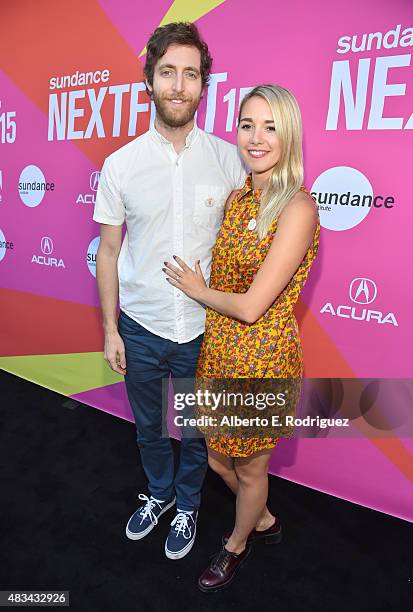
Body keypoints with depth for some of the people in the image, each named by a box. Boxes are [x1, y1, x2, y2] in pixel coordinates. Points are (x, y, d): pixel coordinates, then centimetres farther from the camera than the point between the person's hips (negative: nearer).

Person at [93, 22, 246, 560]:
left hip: (204, 328, -1)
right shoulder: (121, 164, -5)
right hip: (140, 328, 1)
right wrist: (110, 329, 2)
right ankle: (159, 493, 52)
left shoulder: (228, 160, -6)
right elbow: (109, 250, 1)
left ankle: (187, 505, 48)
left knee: (197, 429, 19)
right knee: (148, 426, 22)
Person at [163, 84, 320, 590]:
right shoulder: (237, 196, 3)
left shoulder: (297, 208, -20)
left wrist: (195, 288, -8)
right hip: (218, 352, 7)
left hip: (262, 360, -7)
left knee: (249, 469, 19)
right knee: (217, 456, 24)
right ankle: (264, 520, 55)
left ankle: (237, 544, 51)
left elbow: (251, 306, -23)